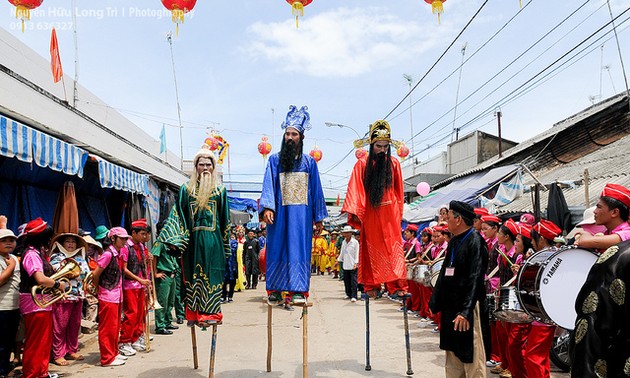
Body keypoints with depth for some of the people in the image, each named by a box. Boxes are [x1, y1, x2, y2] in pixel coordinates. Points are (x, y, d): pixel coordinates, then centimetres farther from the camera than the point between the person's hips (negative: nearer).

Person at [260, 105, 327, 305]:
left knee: (299, 249, -1)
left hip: (302, 213, 0)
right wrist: (267, 207, -16)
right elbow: (269, 184, -1)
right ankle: (274, 290, 8)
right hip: (279, 212, 0)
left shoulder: (309, 162, 11)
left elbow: (316, 189, 10)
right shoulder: (275, 159, 8)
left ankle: (298, 290, 0)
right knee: (277, 249, 2)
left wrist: (318, 217, 7)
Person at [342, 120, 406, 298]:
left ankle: (398, 286, -1)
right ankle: (372, 287, 12)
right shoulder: (362, 164, 0)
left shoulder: (394, 163, 5)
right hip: (370, 213, 0)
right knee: (371, 250, 6)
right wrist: (354, 211, -13)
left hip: (390, 213, 1)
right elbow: (355, 189, -5)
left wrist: (398, 212, 8)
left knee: (393, 248, -3)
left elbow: (399, 190, 9)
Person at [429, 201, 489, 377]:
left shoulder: (475, 242, -15)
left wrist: (465, 311, -26)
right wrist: (435, 302, 15)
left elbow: (475, 279, -22)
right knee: (453, 351, 16)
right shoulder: (454, 242, 12)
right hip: (450, 305, 9)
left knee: (471, 355, 0)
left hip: (467, 308, -9)